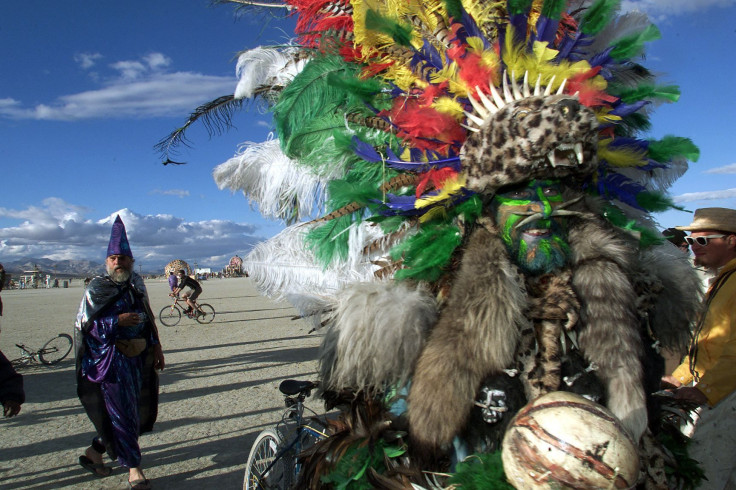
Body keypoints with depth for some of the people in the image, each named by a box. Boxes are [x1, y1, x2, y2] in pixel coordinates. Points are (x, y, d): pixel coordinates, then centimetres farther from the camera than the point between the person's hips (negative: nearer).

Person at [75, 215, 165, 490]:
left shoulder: (136, 285, 9)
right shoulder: (96, 289, -4)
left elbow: (148, 318, 14)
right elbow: (83, 324, -6)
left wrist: (156, 346, 10)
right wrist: (118, 321, -16)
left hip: (139, 358, 6)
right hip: (111, 361, -6)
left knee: (141, 409, 12)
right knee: (122, 413, -2)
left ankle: (94, 452, 32)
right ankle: (133, 468, 12)